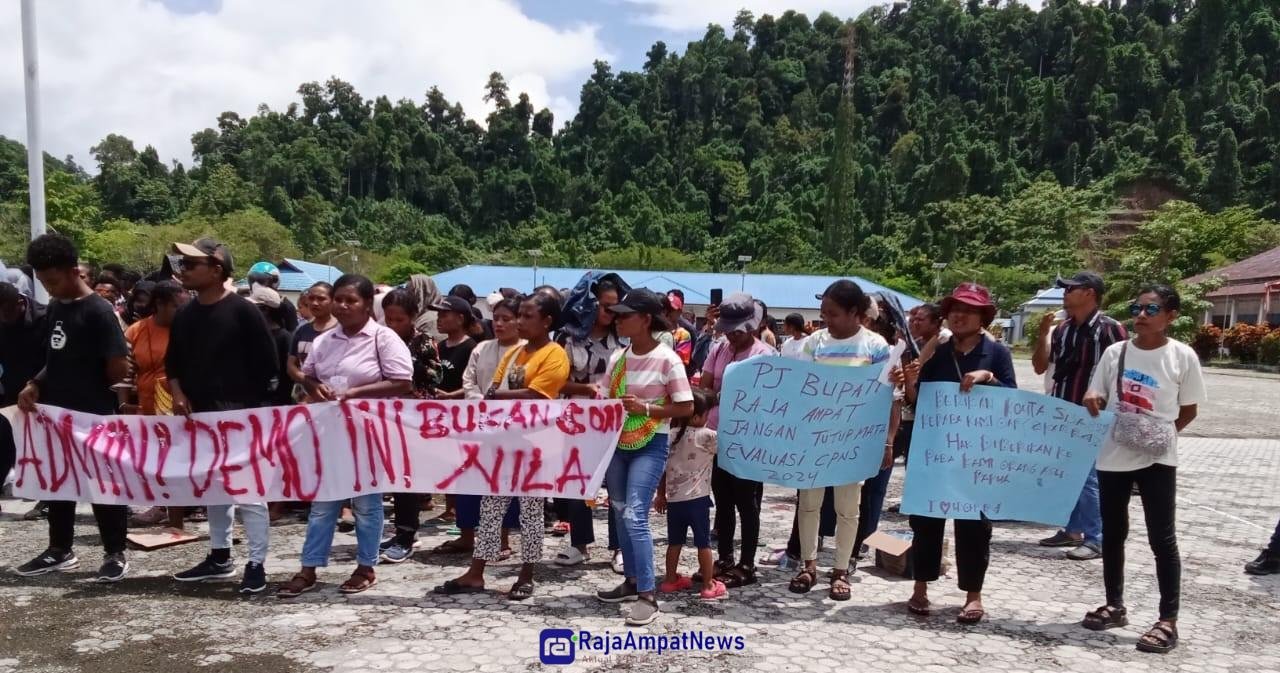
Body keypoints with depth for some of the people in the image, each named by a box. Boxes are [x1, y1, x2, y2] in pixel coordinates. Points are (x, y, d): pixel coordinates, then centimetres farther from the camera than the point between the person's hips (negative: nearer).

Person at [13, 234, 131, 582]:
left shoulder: (99, 312, -16)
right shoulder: (54, 308, 8)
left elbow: (119, 368, -19)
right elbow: (57, 358, 18)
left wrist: (91, 387, -3)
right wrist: (35, 385, 1)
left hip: (94, 416, -8)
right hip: (57, 413, 8)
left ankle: (116, 554, 13)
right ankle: (60, 550, 30)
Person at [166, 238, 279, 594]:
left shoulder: (243, 310, -10)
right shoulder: (184, 315, 10)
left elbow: (267, 364, -9)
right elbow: (172, 362, 21)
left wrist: (249, 401, -8)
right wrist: (178, 394, 4)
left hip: (239, 415, -7)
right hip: (200, 416, 8)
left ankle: (257, 564, 1)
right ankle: (219, 556, 28)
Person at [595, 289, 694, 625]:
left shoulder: (667, 359, -12)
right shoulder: (617, 357, 5)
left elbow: (686, 407, -11)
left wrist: (646, 409, -19)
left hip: (650, 446, -7)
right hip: (617, 442, 7)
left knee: (635, 515, -15)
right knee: (620, 513, 12)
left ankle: (648, 595, -9)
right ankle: (632, 581, 26)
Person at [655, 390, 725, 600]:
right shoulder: (707, 436, -11)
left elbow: (663, 468, 10)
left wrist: (661, 494, 18)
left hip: (674, 498, 6)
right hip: (696, 498, -5)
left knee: (675, 541, 17)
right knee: (703, 542, 3)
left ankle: (670, 580, 26)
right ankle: (709, 585, 7)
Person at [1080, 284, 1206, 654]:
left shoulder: (1182, 356, -6)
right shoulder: (1115, 352, 1)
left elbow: (1189, 409, 2)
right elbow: (1097, 399, 9)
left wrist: (1162, 434, -9)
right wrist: (1092, 401, -13)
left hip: (1157, 459, -3)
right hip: (1113, 455, 4)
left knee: (1162, 538, 1)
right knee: (1112, 533, 13)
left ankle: (1168, 621, 10)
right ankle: (1115, 605, 28)